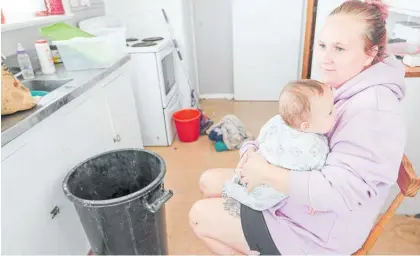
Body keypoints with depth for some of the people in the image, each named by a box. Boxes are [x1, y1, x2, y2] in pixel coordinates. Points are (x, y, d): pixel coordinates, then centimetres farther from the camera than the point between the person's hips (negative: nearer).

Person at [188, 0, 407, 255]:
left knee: (200, 216, -4)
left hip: (316, 232, -8)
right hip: (291, 191, 9)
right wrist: (256, 151, -12)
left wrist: (265, 172, -27)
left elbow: (339, 192, -34)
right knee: (209, 180, 11)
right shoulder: (341, 87, 1)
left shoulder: (374, 111, -28)